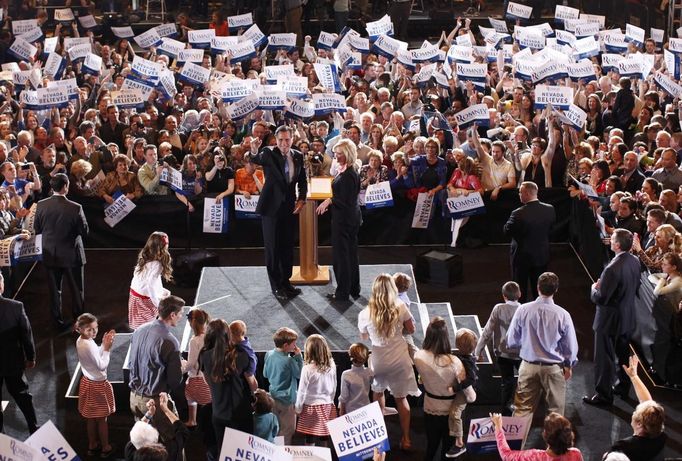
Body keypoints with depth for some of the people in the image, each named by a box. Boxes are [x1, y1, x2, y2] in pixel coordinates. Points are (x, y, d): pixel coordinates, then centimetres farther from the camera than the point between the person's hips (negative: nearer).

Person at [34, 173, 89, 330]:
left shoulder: (41, 205, -11)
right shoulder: (75, 208, -21)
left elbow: (37, 229, 0)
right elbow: (84, 231, -13)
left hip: (50, 255, 3)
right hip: (71, 255, -3)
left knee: (54, 290, 15)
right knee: (77, 289, 13)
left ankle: (58, 321, 23)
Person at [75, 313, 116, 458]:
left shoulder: (80, 341, -3)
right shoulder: (89, 345, -31)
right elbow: (102, 365, -24)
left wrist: (104, 345, -4)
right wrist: (107, 349, -18)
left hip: (88, 382, 8)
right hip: (98, 385, -8)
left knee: (91, 418, 23)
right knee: (102, 419, 11)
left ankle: (92, 446, 36)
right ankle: (105, 448, 26)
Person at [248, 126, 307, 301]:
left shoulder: (298, 156, 3)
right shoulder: (269, 153, -10)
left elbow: (302, 180, 13)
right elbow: (256, 160, -32)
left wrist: (301, 199, 0)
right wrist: (254, 151, -54)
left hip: (290, 206, 4)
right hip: (272, 207, -4)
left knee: (288, 246, 13)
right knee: (273, 247, 3)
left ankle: (286, 281, 27)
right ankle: (276, 285, 12)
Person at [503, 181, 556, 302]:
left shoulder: (519, 214, -27)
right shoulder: (549, 209, -11)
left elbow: (507, 231, -15)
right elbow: (550, 227, 4)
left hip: (522, 257, -4)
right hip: (542, 256, 4)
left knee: (520, 290, 12)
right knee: (539, 289, 17)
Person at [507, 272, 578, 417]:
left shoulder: (523, 310, -13)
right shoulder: (563, 315, -15)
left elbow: (512, 341, -3)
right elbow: (571, 346, -4)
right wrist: (569, 366, 15)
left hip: (528, 367, 1)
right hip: (554, 369, -1)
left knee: (522, 409, 9)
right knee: (556, 409, 14)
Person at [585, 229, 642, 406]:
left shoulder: (613, 269, -31)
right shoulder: (635, 261, -5)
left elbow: (600, 299, -26)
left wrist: (594, 289, -5)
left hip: (610, 320, -8)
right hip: (628, 317, 8)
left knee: (604, 358, 6)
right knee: (623, 354, 23)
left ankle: (604, 395, 15)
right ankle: (623, 386, 38)